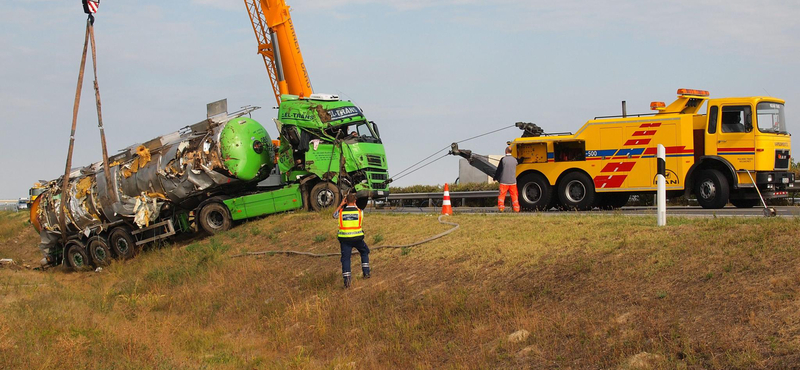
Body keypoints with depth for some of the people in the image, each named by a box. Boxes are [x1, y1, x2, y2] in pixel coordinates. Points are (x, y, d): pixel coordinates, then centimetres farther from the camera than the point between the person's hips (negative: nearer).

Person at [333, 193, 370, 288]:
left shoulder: (341, 212, -4)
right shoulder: (359, 211, -5)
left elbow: (334, 215, 19)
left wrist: (341, 204, 19)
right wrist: (355, 205, 20)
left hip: (345, 239, 0)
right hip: (357, 238, 0)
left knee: (345, 258, 3)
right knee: (364, 252, 25)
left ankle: (346, 280, -6)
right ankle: (366, 272, 22)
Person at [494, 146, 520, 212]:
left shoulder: (503, 159, -10)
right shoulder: (514, 159, 3)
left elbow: (499, 170, -5)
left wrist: (495, 178, 7)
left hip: (504, 181, -3)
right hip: (513, 181, 3)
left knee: (502, 194, 4)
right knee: (514, 195, 10)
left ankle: (501, 207, -2)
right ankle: (516, 208, 10)